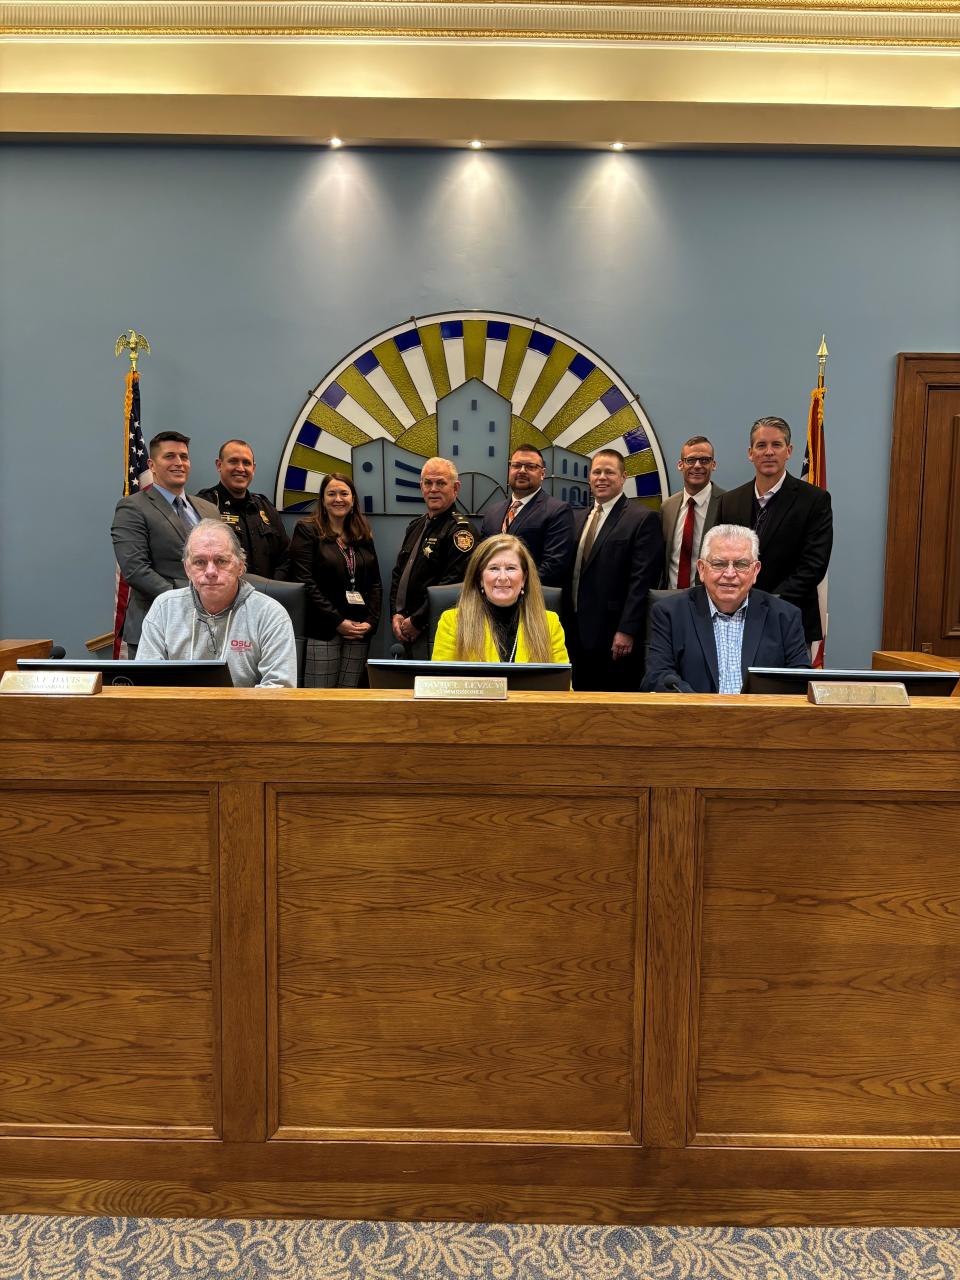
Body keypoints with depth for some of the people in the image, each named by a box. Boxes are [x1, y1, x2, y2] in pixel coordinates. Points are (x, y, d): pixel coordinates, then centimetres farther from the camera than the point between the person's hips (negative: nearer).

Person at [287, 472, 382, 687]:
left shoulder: (363, 536, 16)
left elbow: (375, 583, 13)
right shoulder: (307, 530, 1)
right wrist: (338, 622, -13)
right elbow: (305, 582, -9)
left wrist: (371, 621, -3)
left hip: (359, 632, 5)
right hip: (323, 630, -4)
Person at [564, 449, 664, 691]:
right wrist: (568, 625, 12)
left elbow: (642, 580, -13)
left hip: (615, 639, -6)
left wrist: (626, 631, -18)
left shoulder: (642, 519, -6)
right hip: (579, 635, 7)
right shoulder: (582, 518, 17)